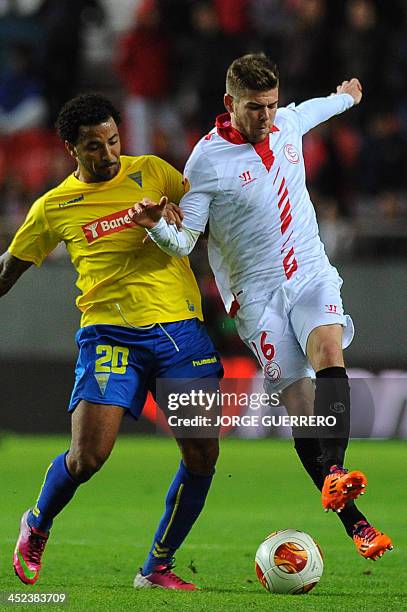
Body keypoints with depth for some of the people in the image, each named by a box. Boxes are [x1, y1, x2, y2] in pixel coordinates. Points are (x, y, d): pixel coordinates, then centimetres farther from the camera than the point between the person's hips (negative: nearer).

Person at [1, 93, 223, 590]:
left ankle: (157, 568, 11)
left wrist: (177, 218, -7)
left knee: (202, 455, -6)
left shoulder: (152, 172, 7)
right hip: (109, 333, -2)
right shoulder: (54, 208, 6)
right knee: (88, 456, -14)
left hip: (179, 326, 2)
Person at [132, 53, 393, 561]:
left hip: (310, 273, 3)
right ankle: (353, 521, -9)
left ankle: (333, 473, -44)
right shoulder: (207, 160, -11)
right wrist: (155, 225, -30)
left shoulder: (288, 124, 4)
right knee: (300, 403, -9)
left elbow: (309, 111, 31)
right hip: (257, 294, -3)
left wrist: (345, 97, 51)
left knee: (328, 351, -27)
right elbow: (183, 242, -9)